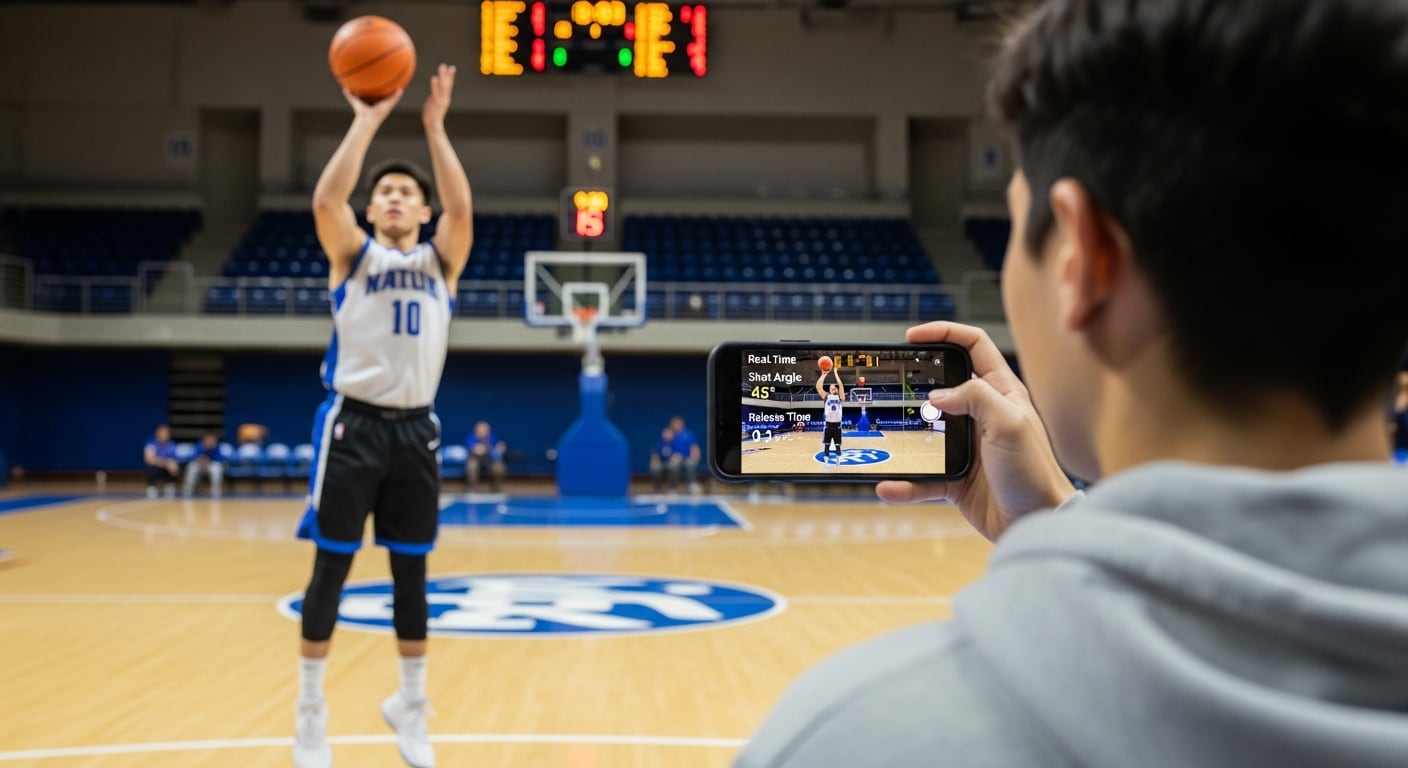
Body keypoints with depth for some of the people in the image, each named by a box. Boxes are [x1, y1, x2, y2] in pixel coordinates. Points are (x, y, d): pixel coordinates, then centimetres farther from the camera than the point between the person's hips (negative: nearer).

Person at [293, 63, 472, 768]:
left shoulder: (440, 261, 10)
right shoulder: (353, 255, 5)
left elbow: (463, 210, -10)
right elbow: (325, 199, -14)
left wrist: (435, 127, -9)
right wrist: (367, 121, -11)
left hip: (415, 429, 2)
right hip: (354, 424, -2)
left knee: (411, 572, 9)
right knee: (331, 567, 2)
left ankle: (410, 705, 23)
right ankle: (310, 710, 14)